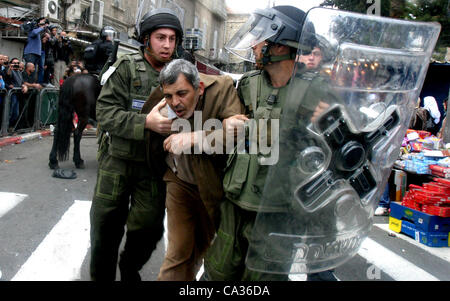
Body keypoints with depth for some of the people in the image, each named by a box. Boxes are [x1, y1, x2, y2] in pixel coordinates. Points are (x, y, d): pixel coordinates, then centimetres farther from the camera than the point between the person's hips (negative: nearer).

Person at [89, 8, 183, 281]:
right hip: (118, 160, -2)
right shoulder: (126, 68, -5)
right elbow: (106, 113, -14)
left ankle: (130, 272, 38)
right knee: (106, 227, 8)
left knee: (149, 228, 9)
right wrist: (146, 122, -27)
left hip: (154, 166, 2)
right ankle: (101, 275, 33)